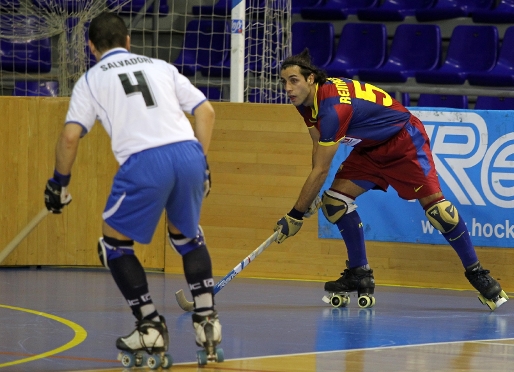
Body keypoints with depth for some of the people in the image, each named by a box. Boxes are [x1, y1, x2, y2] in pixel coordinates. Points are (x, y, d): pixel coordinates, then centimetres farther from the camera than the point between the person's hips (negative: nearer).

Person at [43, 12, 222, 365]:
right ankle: (207, 318, 20)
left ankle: (150, 325, 9)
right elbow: (206, 111, 18)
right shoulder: (160, 67, 25)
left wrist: (59, 183, 20)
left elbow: (70, 137, 7)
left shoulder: (91, 79, 17)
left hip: (144, 163, -4)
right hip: (189, 153, 4)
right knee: (187, 236, 29)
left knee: (115, 244, 17)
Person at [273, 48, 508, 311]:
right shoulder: (306, 101, -8)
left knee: (433, 202, -18)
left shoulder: (333, 109, -35)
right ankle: (360, 275, 1)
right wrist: (312, 196, 1)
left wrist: (295, 216, -25)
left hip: (404, 140, -9)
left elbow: (321, 170, -31)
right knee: (334, 200, -7)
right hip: (370, 147, 9)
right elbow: (318, 147, 8)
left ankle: (477, 274, -7)